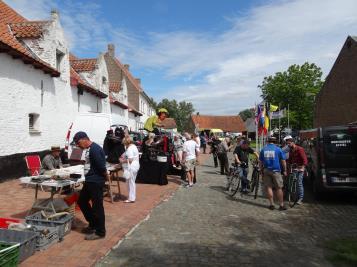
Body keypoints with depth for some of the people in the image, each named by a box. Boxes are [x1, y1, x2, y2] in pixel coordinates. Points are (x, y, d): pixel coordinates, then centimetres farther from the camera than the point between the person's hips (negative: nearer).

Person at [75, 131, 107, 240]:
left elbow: (101, 166, -23)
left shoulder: (94, 149, -20)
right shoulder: (89, 149, 13)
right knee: (82, 201, 20)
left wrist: (106, 176, -8)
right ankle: (93, 224, 32)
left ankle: (100, 232, 12)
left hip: (96, 181, -11)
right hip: (89, 181, 11)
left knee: (97, 206, -1)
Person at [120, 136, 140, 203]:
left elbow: (130, 160, -23)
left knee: (130, 182, -2)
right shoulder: (134, 146, 13)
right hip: (135, 166, 10)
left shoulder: (130, 149, -18)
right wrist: (124, 157, 11)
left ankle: (131, 198, 6)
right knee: (132, 182, 18)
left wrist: (123, 161, -9)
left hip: (131, 167, -10)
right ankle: (132, 197, 28)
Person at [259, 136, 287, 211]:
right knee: (279, 188, 6)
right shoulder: (278, 149, -3)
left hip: (266, 171, 2)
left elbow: (260, 161, 6)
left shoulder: (263, 149, 4)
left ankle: (271, 204, 12)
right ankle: (281, 205, 10)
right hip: (276, 171, -2)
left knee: (269, 187, 8)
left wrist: (261, 171, 14)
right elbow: (283, 161, -1)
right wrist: (284, 170, 9)